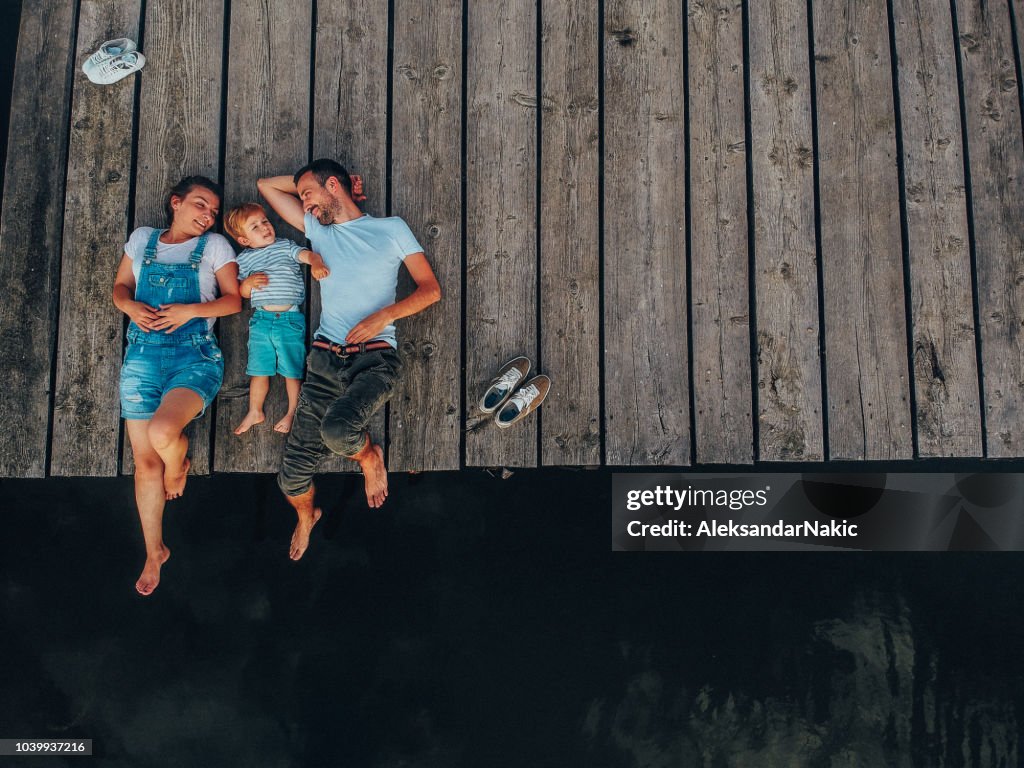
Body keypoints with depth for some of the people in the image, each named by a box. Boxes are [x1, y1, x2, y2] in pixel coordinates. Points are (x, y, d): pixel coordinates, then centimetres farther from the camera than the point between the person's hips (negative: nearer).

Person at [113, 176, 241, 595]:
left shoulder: (214, 245, 6)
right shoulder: (142, 238, 14)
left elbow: (233, 300, 1)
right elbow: (120, 287, 17)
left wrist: (190, 310, -14)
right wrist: (130, 306, -6)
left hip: (195, 356, -3)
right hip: (142, 356, 3)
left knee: (162, 432, -29)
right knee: (144, 460, 1)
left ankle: (179, 466, 11)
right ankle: (154, 552, 16)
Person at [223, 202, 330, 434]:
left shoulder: (286, 247, 4)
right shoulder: (244, 259, 9)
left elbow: (309, 254, -9)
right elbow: (242, 293, 13)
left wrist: (316, 264, -32)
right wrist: (249, 282, -9)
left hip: (290, 320, -2)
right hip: (261, 320, 2)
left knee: (292, 370, 3)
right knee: (259, 370, 10)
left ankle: (292, 412, 19)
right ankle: (255, 412, 27)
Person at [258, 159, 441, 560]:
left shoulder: (391, 228, 9)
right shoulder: (318, 229, 19)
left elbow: (431, 289, 3)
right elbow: (266, 185, 26)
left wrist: (384, 315, -12)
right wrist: (309, 184, 20)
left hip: (375, 357, -4)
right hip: (325, 359, 4)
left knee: (337, 428, -35)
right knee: (292, 474, -2)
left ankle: (370, 456, 1)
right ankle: (306, 517, 33)